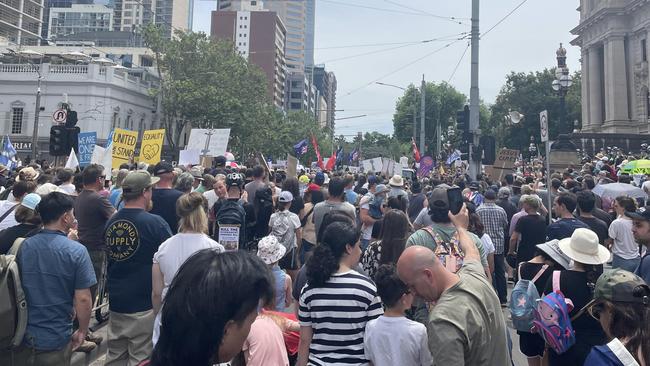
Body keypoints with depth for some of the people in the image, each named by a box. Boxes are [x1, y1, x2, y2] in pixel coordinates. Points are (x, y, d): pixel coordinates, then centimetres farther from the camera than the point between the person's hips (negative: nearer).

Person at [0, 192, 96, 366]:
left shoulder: (24, 246, -4)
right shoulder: (77, 251, -18)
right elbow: (83, 299, -18)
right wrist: (83, 331, -3)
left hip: (22, 336, 4)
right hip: (55, 341, -4)